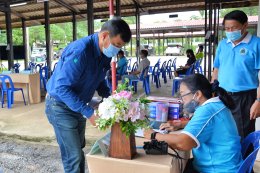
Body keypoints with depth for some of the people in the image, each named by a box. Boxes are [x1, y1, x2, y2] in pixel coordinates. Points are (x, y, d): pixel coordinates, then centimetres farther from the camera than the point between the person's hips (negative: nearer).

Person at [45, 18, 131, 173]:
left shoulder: (105, 54, -4)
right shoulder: (80, 51, -31)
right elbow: (61, 87, -30)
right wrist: (88, 112, -31)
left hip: (77, 105, 8)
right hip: (61, 106, -8)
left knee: (78, 148, 20)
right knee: (73, 156, -3)